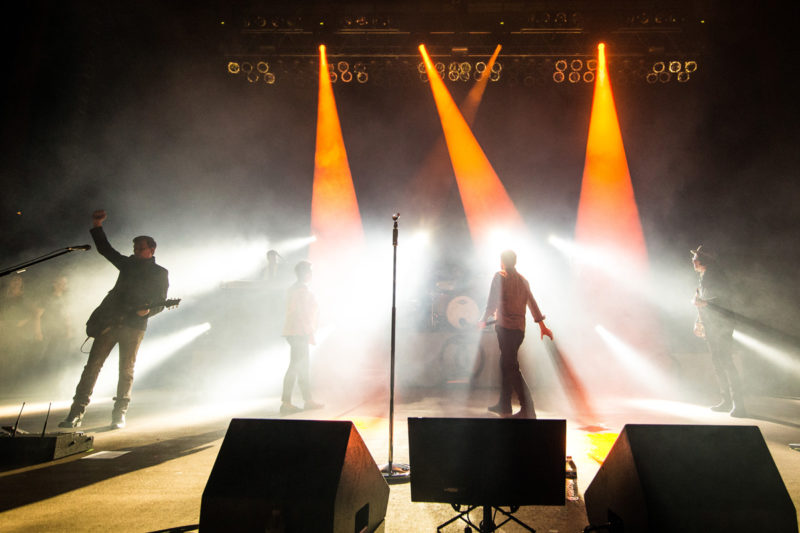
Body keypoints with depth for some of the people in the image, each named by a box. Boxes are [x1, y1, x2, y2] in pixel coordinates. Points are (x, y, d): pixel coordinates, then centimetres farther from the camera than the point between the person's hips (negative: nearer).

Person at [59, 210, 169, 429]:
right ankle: (76, 414, 4)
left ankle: (119, 415, 11)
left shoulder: (160, 273, 6)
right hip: (109, 320, 4)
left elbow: (160, 303, 2)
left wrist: (147, 310, -18)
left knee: (126, 371, 1)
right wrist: (97, 226, 14)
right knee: (93, 365, -1)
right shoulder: (128, 264, 18)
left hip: (134, 326, -3)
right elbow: (105, 249, 22)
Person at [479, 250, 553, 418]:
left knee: (511, 368, -6)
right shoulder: (523, 280, 15)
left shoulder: (500, 277, -4)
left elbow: (492, 302, -7)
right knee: (506, 364, 17)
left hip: (505, 327, -7)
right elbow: (532, 303, 18)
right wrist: (542, 325, 22)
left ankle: (528, 409, -10)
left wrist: (484, 320, 5)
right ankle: (504, 405, 26)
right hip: (520, 328, 7)